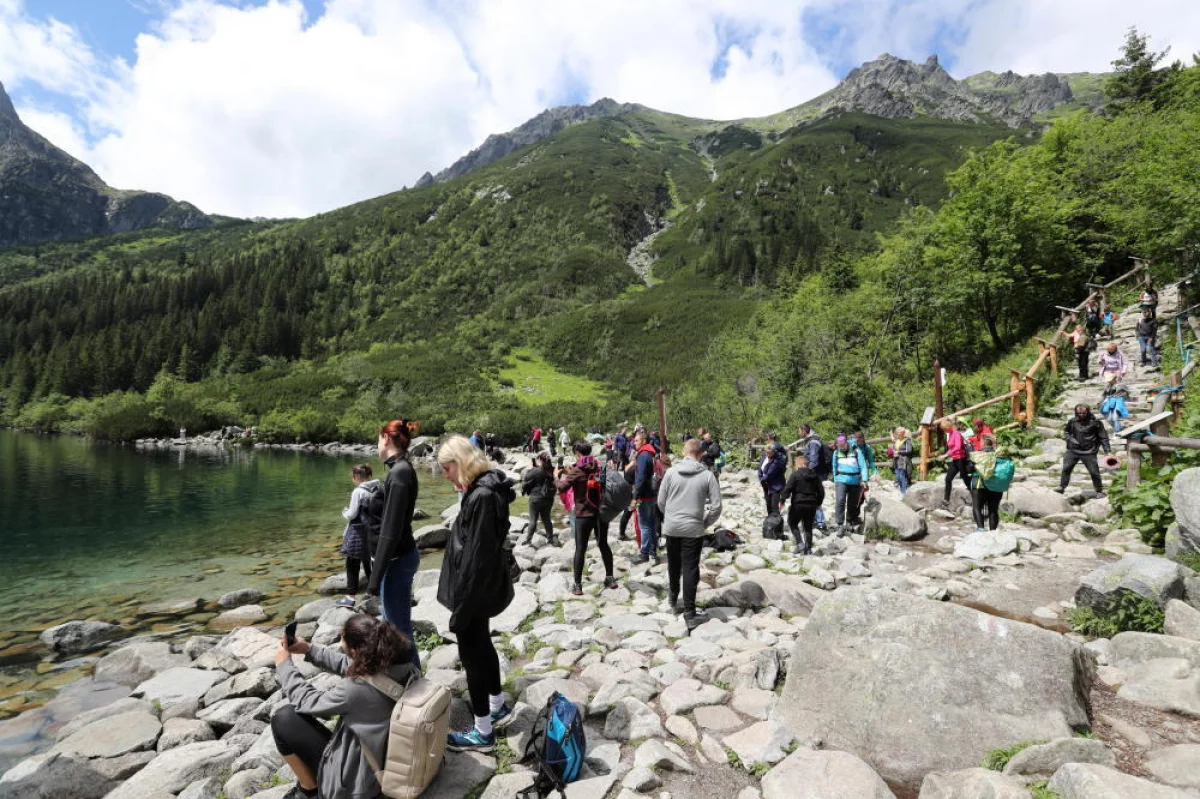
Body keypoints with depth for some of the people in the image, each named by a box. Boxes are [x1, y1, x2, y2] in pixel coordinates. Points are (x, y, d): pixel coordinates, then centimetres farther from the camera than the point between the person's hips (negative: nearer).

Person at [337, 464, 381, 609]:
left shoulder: (358, 492, -17)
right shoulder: (378, 489, 1)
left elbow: (352, 514, -15)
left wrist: (344, 512, 6)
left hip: (358, 533, -6)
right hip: (373, 532, 6)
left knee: (352, 565, 7)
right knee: (369, 563, 18)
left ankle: (351, 597, 12)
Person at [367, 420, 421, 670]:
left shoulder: (399, 472, -20)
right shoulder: (402, 470, 9)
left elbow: (391, 530, -23)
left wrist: (376, 576, -19)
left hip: (396, 560, -10)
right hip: (401, 557, 10)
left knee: (400, 629, 2)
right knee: (393, 624, 23)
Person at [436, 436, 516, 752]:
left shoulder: (482, 496, -25)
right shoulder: (482, 490, 5)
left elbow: (478, 556, -26)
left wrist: (462, 606, -19)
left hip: (476, 590, -10)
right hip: (481, 587, 10)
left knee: (471, 653, 5)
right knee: (481, 645, 23)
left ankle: (483, 732, 22)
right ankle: (498, 707, 42)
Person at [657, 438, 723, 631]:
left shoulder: (671, 472, -5)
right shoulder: (707, 475, -8)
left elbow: (660, 501, 0)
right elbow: (716, 506, -7)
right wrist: (706, 523, 8)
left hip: (671, 527, 2)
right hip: (693, 529, -2)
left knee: (674, 565, 21)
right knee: (690, 570, 3)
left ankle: (673, 598, 42)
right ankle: (689, 614, 4)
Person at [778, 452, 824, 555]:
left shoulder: (795, 474, -9)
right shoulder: (814, 475, 8)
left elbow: (787, 489, -16)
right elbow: (821, 491, 12)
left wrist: (782, 499, -6)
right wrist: (818, 503, 23)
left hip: (798, 504, -5)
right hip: (811, 505, 5)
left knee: (793, 523, 12)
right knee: (808, 527, 13)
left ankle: (800, 543, -2)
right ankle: (808, 548, 12)